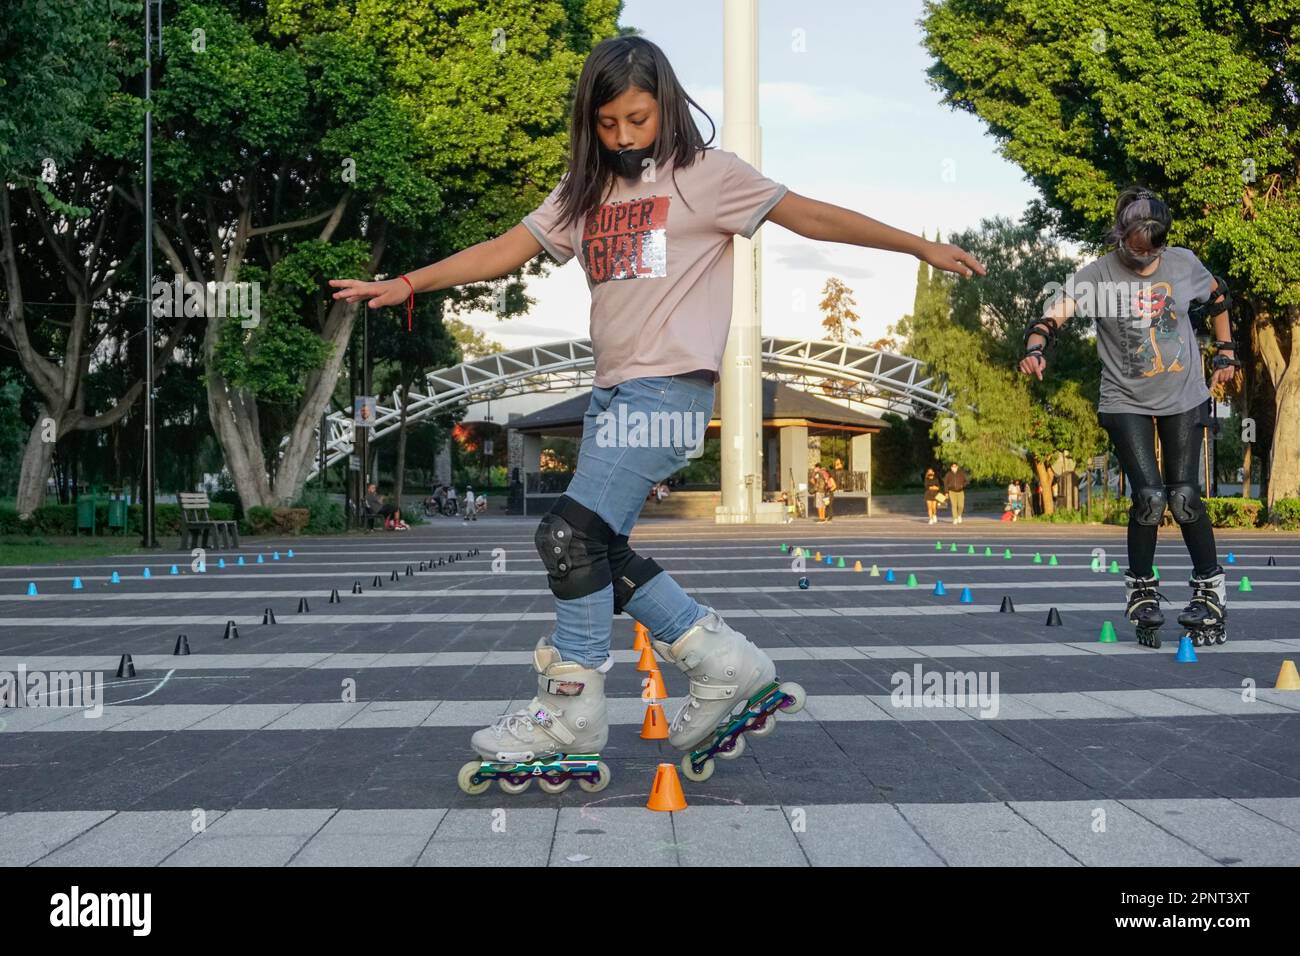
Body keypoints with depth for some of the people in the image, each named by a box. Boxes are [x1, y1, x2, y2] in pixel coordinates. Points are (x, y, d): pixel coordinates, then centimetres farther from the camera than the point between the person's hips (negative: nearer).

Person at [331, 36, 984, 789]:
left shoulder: (704, 174, 0)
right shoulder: (587, 191, 16)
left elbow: (811, 215, -1)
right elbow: (506, 251, 15)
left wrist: (922, 246, -3)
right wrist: (407, 284, 7)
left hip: (672, 385, -7)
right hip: (613, 388, 7)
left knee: (574, 535, -13)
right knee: (604, 553, 4)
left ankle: (572, 713, -2)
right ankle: (724, 662, 17)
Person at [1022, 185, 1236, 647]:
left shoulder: (1183, 263, -3)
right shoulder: (1097, 275, -11)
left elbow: (1217, 298, 16)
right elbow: (1054, 313, -20)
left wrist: (1225, 351, 14)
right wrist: (1034, 348, -39)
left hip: (1184, 398, 2)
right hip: (1127, 402, -2)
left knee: (1184, 496, -2)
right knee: (1149, 496, -12)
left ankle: (1209, 588, 14)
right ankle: (1142, 593, 7)